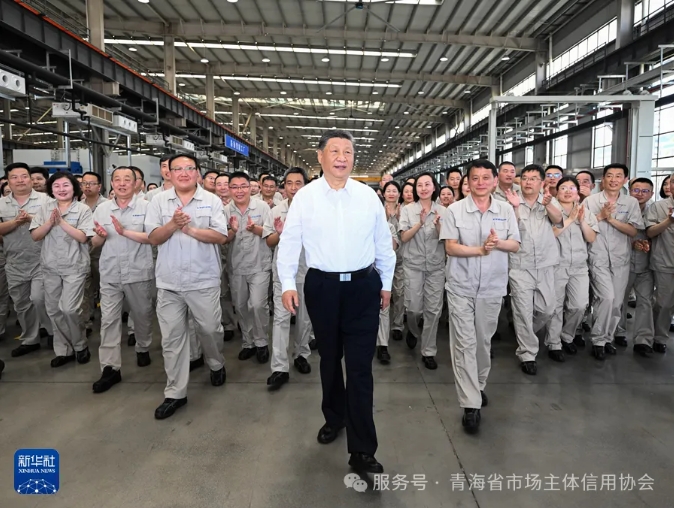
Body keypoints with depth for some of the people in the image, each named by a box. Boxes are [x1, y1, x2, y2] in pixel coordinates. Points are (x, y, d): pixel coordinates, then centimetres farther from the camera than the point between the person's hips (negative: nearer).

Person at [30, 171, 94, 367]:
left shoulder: (83, 209, -6)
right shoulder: (45, 208, 5)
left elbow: (83, 237, -14)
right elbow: (35, 236, 1)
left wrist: (62, 221, -18)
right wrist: (50, 222, -14)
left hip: (74, 266, -4)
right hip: (51, 266, 5)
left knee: (69, 309, -10)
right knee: (53, 310, 9)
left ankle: (80, 345, 14)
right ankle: (63, 350, 23)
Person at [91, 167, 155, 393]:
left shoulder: (146, 206, -4)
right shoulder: (101, 209, 7)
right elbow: (95, 244, 11)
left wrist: (125, 231, -21)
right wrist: (100, 236, -11)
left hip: (139, 273, -2)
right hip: (110, 274, 3)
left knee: (142, 315, 14)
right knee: (109, 320, 0)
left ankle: (143, 349, 39)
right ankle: (110, 368, 5)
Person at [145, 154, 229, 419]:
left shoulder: (211, 200, 0)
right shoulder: (159, 201, 5)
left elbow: (221, 236, -9)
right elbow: (154, 238, -1)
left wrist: (190, 229, -16)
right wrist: (173, 223, -17)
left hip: (204, 280, -1)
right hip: (169, 281, 2)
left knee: (209, 329, 11)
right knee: (172, 337, 6)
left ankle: (216, 365, 42)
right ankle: (175, 393, 18)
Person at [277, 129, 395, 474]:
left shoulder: (368, 196, 1)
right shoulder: (304, 196, -2)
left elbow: (383, 243, 8)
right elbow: (289, 242, 0)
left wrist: (386, 284, 11)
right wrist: (287, 284, -8)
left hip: (363, 287, 0)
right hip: (322, 287, 1)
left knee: (360, 366, -1)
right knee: (329, 359, 17)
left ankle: (362, 451, 9)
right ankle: (334, 417, 42)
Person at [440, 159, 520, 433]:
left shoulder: (506, 210, 4)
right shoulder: (455, 210, -4)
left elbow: (515, 245, 2)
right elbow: (450, 247, -9)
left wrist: (498, 243, -19)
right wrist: (480, 249, -22)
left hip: (492, 286, 3)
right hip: (461, 287, -2)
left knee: (483, 341, 15)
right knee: (464, 344, -4)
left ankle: (479, 386, 37)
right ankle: (471, 405, 0)